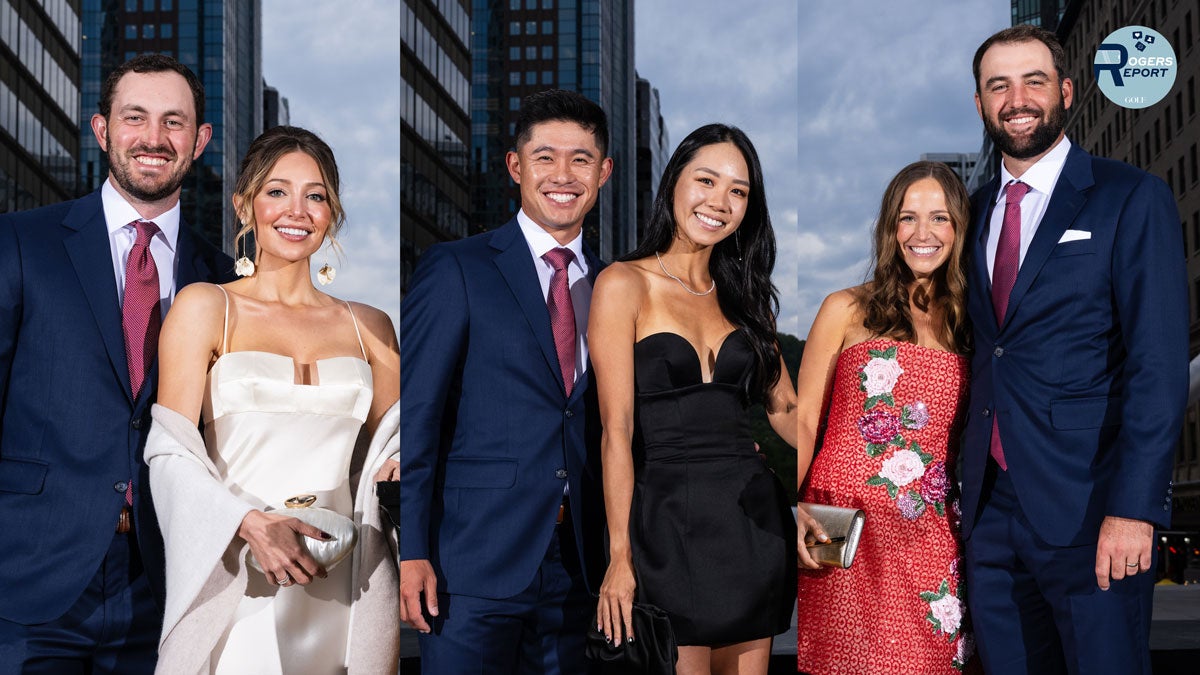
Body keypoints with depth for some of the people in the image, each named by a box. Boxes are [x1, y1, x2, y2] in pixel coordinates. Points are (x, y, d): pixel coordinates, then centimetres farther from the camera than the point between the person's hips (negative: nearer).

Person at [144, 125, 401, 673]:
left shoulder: (369, 326, 12)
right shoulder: (205, 308, 3)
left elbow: (393, 441, 19)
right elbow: (171, 451, -4)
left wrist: (400, 465, -5)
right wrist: (250, 522, -19)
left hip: (345, 584, 3)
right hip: (239, 581, -3)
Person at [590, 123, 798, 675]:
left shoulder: (743, 296, 15)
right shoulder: (625, 284, -3)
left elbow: (785, 409, 13)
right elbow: (617, 428, -9)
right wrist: (619, 557, -12)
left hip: (753, 515, 6)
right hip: (669, 521, -5)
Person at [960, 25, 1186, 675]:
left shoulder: (1132, 199, -5)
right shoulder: (978, 209, 12)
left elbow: (1159, 364, -11)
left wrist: (1133, 508, -19)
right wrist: (971, 484, 3)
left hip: (1089, 506, -5)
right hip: (991, 502, 5)